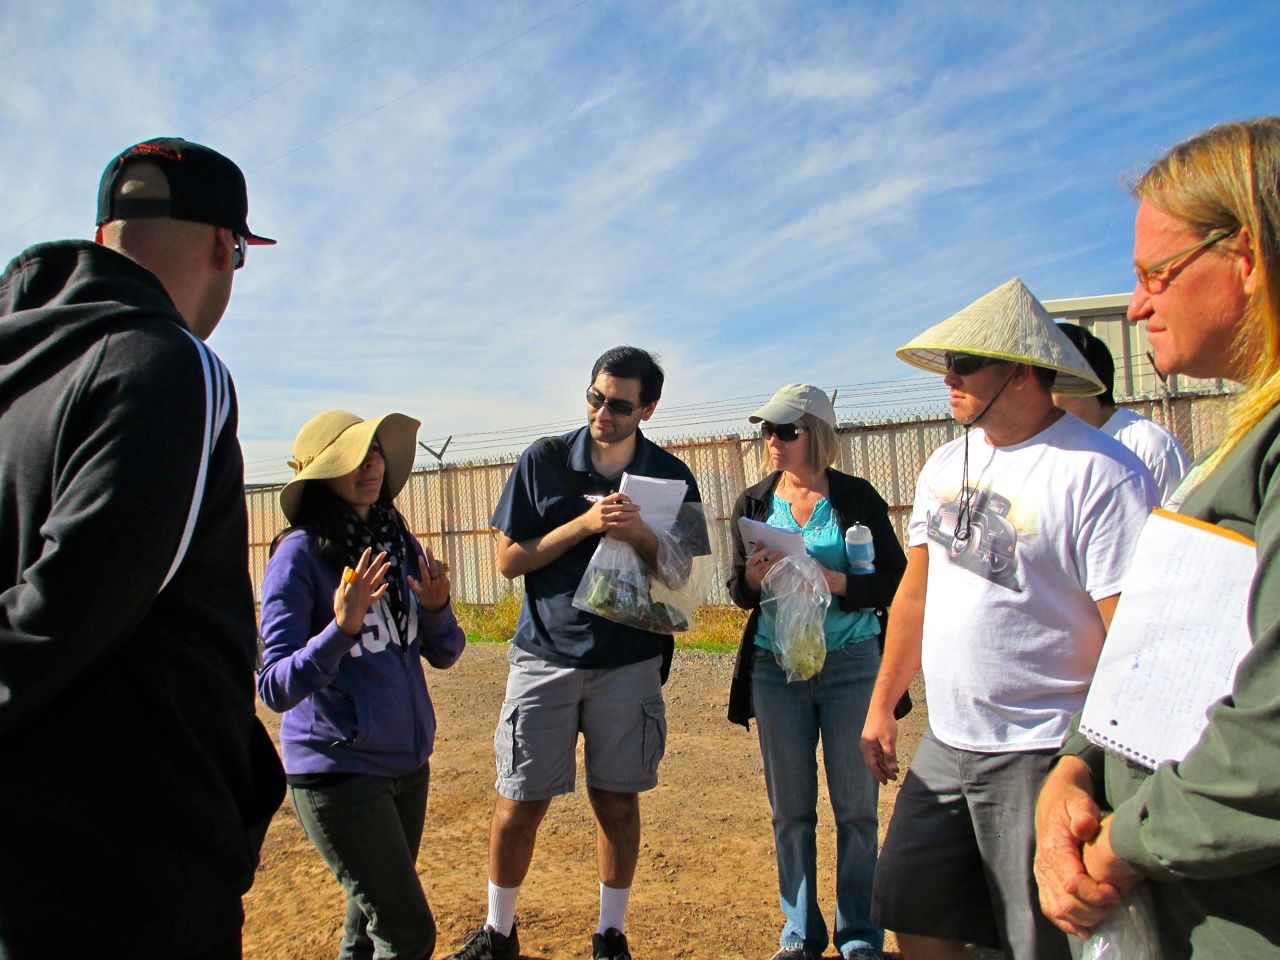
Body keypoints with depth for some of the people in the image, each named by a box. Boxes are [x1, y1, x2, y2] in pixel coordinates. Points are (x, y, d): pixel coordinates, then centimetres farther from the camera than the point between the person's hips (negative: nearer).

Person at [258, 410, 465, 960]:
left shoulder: (399, 542, 3)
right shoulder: (300, 553, -14)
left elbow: (444, 655, 8)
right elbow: (274, 688, -17)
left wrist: (437, 609, -12)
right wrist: (342, 627, -30)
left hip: (408, 761, 6)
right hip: (338, 771, -6)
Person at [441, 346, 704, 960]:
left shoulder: (671, 478, 1)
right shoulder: (543, 461, -2)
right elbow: (510, 560, -2)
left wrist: (638, 533, -18)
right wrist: (584, 523, -15)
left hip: (630, 663, 1)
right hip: (546, 656, 0)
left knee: (617, 801, 9)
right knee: (520, 802, 5)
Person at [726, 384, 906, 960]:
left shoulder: (856, 497, -3)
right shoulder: (753, 503, 6)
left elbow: (895, 583, -6)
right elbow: (739, 593, 10)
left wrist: (828, 578, -20)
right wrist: (753, 576, -13)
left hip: (852, 664, -2)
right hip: (776, 668, 3)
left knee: (856, 808, 7)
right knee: (790, 810, 10)